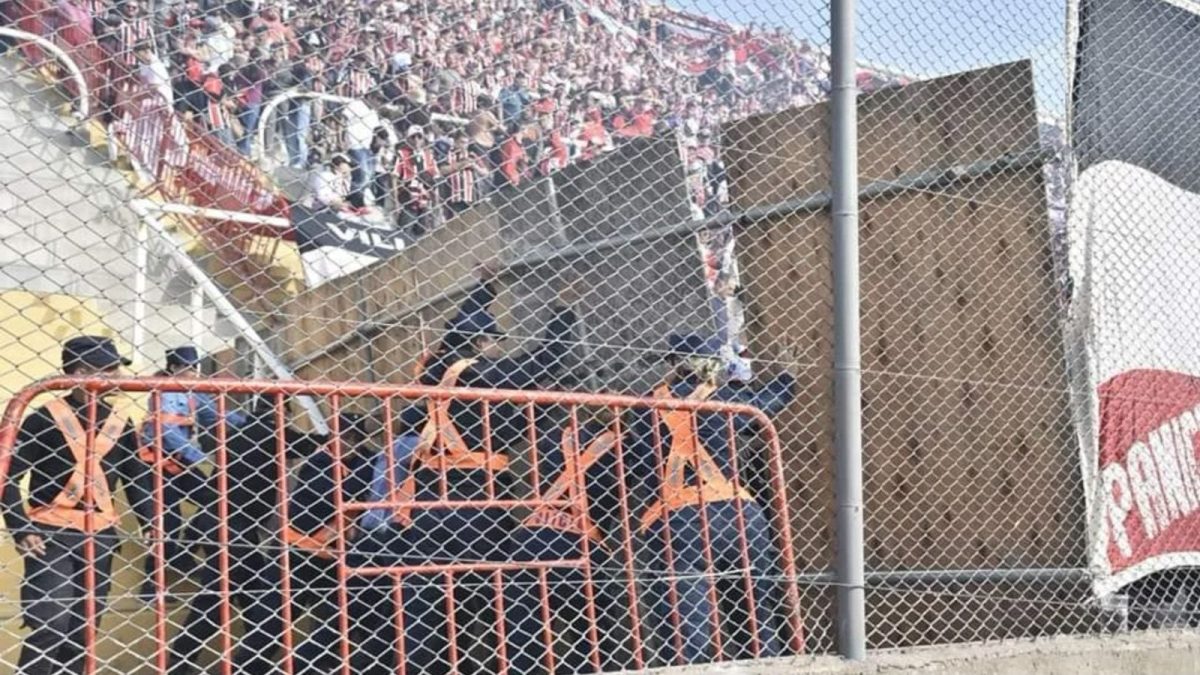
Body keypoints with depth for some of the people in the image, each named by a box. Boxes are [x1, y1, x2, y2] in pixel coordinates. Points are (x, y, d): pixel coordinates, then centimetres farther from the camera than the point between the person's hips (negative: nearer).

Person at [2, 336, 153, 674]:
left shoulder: (119, 424, 8)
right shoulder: (46, 417, -5)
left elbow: (136, 479, 17)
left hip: (99, 536, 5)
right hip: (51, 533, -5)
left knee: (84, 627, 9)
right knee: (48, 626, -13)